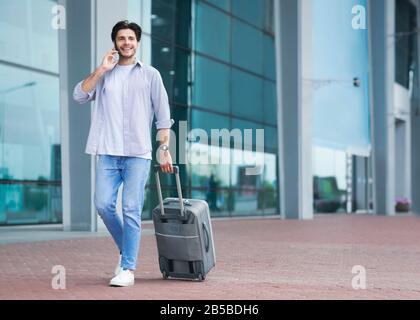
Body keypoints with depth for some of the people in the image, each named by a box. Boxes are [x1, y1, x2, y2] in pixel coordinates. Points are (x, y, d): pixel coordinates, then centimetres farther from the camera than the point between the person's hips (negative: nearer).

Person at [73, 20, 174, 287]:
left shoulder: (150, 74, 9)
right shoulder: (104, 75, 16)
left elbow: (163, 115, 7)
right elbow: (79, 95, 1)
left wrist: (165, 148, -1)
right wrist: (101, 70, -3)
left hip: (138, 153, -3)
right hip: (108, 152, 3)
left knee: (132, 210, -7)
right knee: (103, 204, -4)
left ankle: (128, 269, -3)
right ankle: (126, 249, 20)